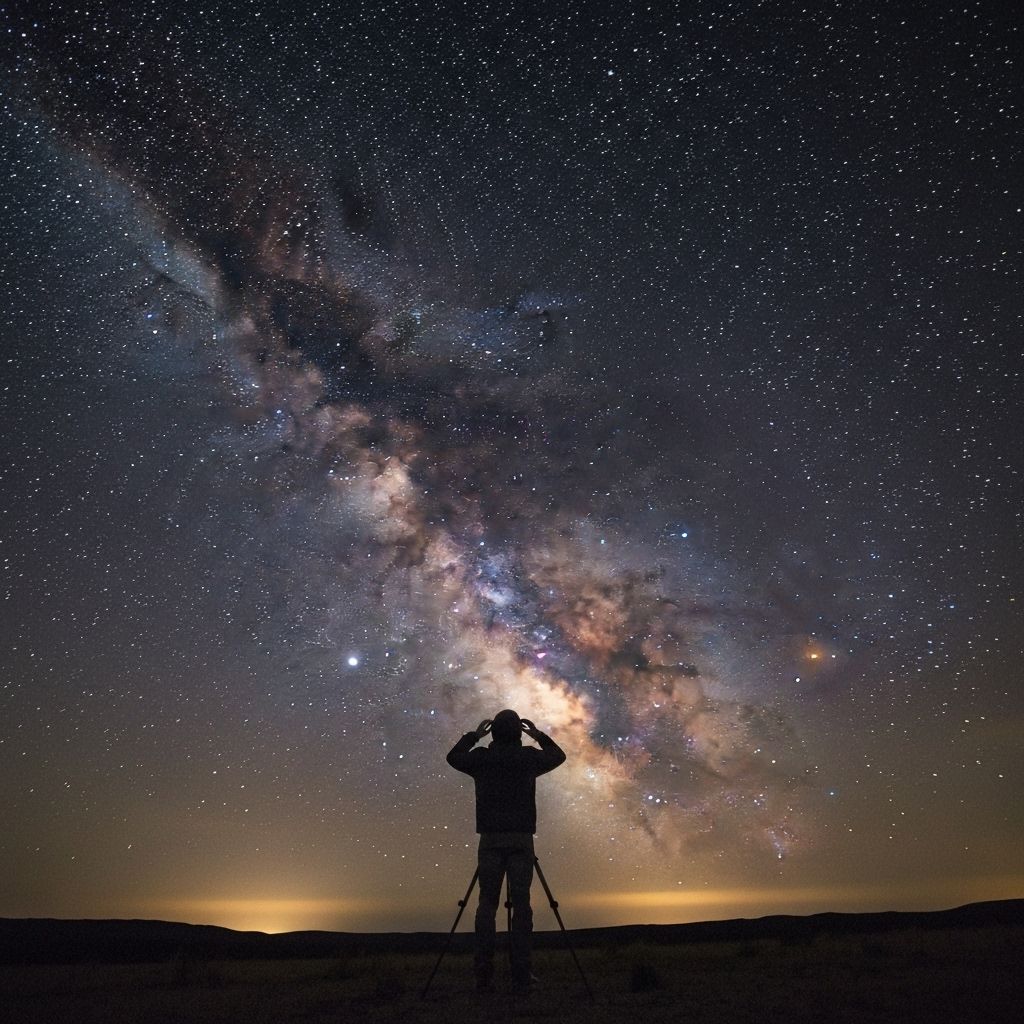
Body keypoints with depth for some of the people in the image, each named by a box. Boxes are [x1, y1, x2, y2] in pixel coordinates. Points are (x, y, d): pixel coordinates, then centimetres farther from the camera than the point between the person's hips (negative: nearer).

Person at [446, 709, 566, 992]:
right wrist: (539, 735, 24)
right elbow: (558, 755, 20)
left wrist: (474, 735, 26)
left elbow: (453, 757, 21)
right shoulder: (529, 757, 0)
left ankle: (484, 974, 2)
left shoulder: (481, 757, 1)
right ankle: (521, 974, 4)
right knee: (521, 904, 4)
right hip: (521, 838, 0)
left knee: (487, 903, 5)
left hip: (490, 838, 1)